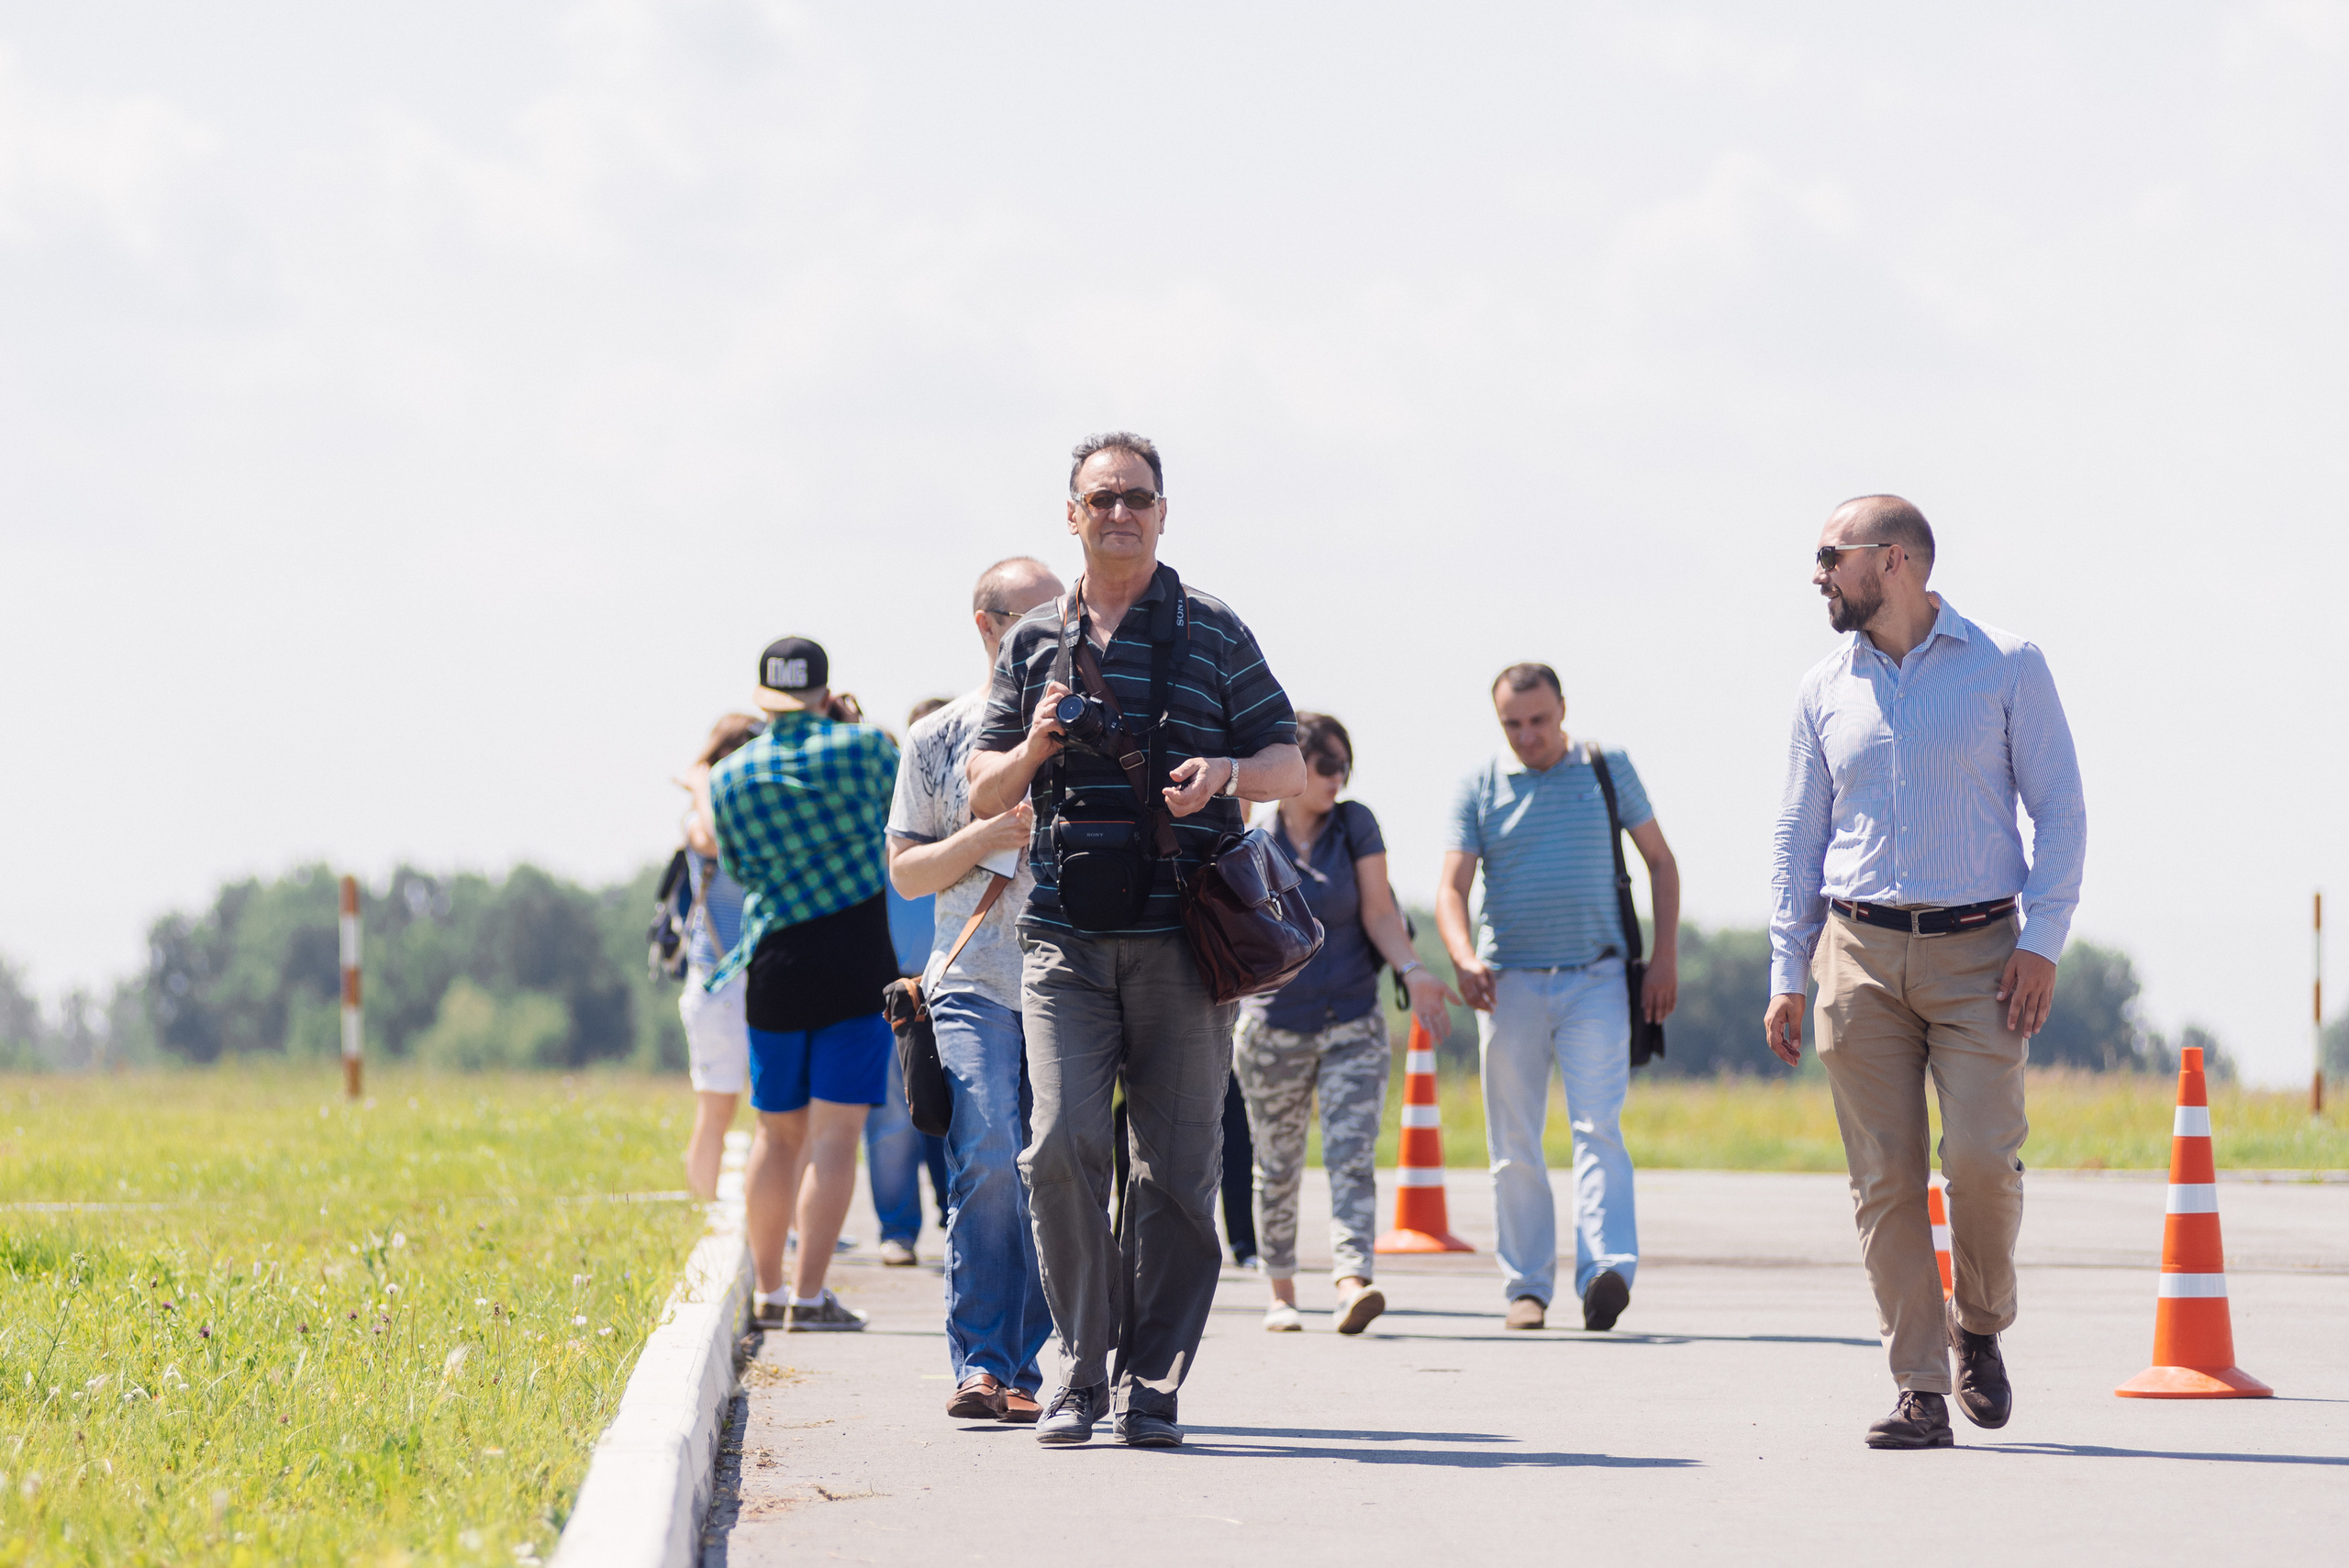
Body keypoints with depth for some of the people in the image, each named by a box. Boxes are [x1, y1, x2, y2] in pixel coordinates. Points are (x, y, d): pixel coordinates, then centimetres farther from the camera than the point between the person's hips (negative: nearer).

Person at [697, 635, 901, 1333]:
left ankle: (768, 1291, 21)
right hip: (858, 963, -3)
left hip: (776, 968, 3)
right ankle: (809, 1296, -9)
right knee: (835, 1133, -4)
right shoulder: (861, 748, -6)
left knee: (777, 1133, 14)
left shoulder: (729, 778, 2)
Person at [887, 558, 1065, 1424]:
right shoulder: (940, 737, 10)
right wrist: (989, 836, -7)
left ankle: (1021, 1364, 7)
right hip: (975, 985, -2)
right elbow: (906, 868, 9)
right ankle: (980, 1365, -15)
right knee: (988, 1161, -16)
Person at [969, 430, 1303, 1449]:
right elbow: (983, 792, 17)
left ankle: (1150, 1384, 6)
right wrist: (1035, 746, -5)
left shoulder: (1214, 634, 8)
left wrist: (1226, 772, -12)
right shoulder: (1035, 643, 14)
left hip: (1182, 938, -1)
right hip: (1065, 936, 1)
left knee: (1177, 1164, -1)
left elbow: (1289, 765, 9)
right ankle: (1083, 1364, -2)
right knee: (1063, 1142, -14)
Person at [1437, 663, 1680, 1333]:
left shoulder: (1608, 770, 6)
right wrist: (1463, 957, -22)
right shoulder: (1480, 787, 5)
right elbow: (1452, 887, -2)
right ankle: (1527, 1285, 10)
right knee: (1514, 1145, 3)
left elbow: (1660, 861, 13)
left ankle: (1607, 1271, -27)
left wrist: (1665, 956, 3)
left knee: (1598, 1126, -15)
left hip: (1594, 978, -2)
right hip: (1509, 982, 2)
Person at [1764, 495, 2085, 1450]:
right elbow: (1798, 833, 14)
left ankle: (1980, 1326, 13)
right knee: (1885, 1179, -4)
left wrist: (2043, 940, -9)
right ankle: (1919, 1393, -1)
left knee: (1982, 1158, -14)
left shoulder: (2007, 667, 2)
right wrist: (1785, 975, 7)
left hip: (1978, 954, -3)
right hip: (1859, 952, 3)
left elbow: (2059, 810, 2)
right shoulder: (1826, 688, 11)